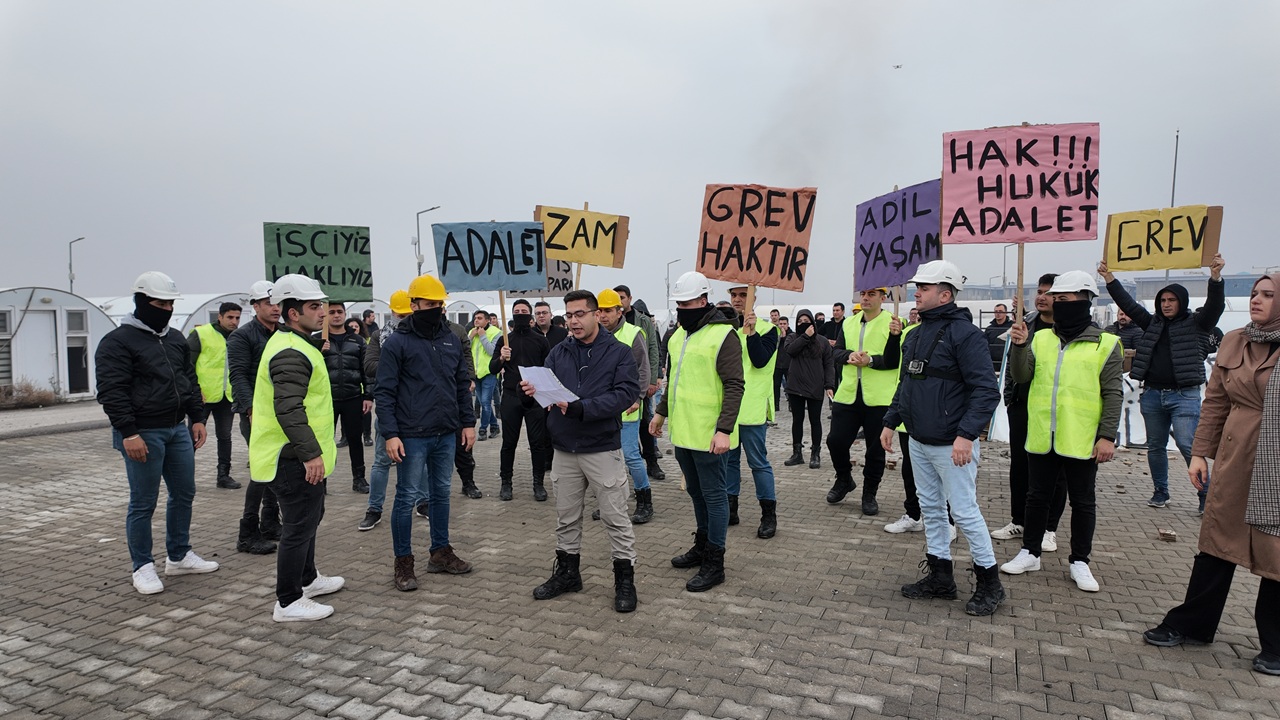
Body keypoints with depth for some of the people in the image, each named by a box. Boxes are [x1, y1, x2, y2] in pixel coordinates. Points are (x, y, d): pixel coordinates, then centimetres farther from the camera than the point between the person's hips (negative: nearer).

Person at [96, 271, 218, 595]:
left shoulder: (176, 339, 14)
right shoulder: (117, 342, -9)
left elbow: (190, 381, 19)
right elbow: (111, 391, -15)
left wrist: (197, 418, 11)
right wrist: (128, 432, -21)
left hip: (178, 429, 7)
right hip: (143, 434, -7)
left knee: (184, 494, 13)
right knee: (143, 503, 1)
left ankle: (179, 556, 27)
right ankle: (143, 567, 15)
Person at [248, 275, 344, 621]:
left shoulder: (295, 344, 14)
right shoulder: (291, 354, -21)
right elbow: (288, 410, -29)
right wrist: (310, 453, -29)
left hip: (298, 456, 11)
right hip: (295, 459, -11)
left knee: (309, 516, 23)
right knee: (300, 525, -2)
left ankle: (307, 579, 39)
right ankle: (288, 603, 10)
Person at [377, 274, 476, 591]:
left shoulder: (452, 340, 9)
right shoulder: (397, 342, -7)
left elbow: (462, 384, 14)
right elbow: (384, 392, -9)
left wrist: (468, 422, 9)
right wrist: (390, 434, -15)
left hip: (446, 434, 5)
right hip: (412, 436, -5)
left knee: (441, 493, 14)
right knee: (407, 497, 2)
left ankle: (441, 552, 27)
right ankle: (403, 562, 15)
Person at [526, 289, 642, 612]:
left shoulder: (619, 352, -6)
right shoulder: (558, 352, 7)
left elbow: (626, 393, -18)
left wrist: (582, 407, -27)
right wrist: (534, 390, -22)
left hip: (603, 449, -4)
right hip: (564, 449, 5)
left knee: (615, 518, 5)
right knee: (566, 518, 17)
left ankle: (625, 579, 20)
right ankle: (567, 572, 34)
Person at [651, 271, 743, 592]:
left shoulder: (723, 335, -14)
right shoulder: (679, 334, 12)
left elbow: (734, 386, -18)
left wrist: (724, 429, -23)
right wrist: (662, 412, 22)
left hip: (708, 436, -8)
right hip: (682, 432, 8)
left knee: (713, 495, 2)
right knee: (696, 492, 19)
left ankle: (714, 563, 12)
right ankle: (702, 546, 35)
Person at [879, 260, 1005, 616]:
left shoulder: (964, 333, -15)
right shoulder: (916, 334, 12)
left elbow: (986, 390, -20)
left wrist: (966, 434, -27)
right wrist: (891, 421, 16)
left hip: (950, 446, -8)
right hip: (918, 443, 9)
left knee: (964, 511, 0)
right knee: (931, 508, 15)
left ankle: (989, 583, 17)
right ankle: (940, 577, 27)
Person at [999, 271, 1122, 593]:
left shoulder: (1105, 344, -3)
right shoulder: (1041, 338, 6)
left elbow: (1113, 394, -5)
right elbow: (1021, 376, -1)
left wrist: (1107, 435, -11)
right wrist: (1019, 346, -16)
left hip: (1081, 440, -3)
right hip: (1041, 438, 3)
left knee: (1083, 501, 10)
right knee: (1037, 496, 13)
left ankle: (1079, 562, 25)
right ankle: (1029, 553, 27)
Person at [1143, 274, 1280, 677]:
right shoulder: (1233, 343, 5)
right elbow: (1214, 402, 9)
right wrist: (1200, 452, 6)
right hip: (1233, 460, 4)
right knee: (1217, 544, 12)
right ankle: (1192, 625, 23)